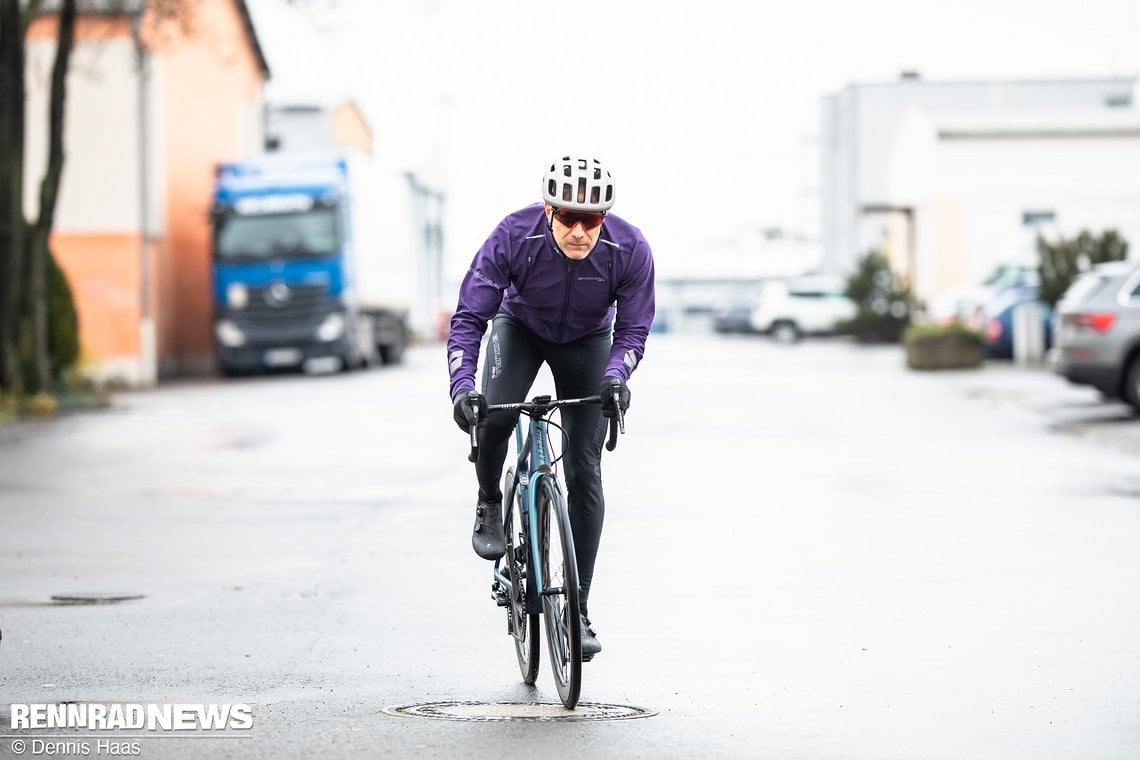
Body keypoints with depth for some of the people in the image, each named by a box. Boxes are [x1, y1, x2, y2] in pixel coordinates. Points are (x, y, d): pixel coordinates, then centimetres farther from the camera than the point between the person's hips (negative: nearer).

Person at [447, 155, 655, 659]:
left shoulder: (630, 250, -30)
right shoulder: (513, 237, -33)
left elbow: (633, 329, -19)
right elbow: (468, 317, -29)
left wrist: (616, 375, -39)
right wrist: (462, 384, -44)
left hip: (586, 341, 1)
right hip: (520, 327, -1)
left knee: (585, 470, -7)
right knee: (493, 413, -32)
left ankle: (578, 611, 0)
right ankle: (489, 505, 1)